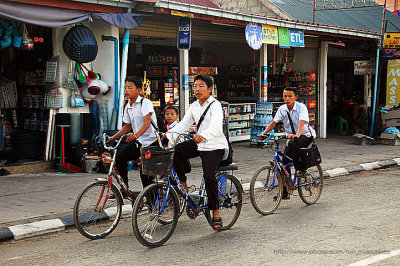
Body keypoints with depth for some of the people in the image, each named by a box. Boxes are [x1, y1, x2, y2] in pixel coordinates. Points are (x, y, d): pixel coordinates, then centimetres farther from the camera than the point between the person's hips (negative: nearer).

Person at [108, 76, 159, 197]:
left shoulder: (145, 103, -12)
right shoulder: (128, 107, 10)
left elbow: (147, 123, -25)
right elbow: (127, 126, 17)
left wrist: (136, 135, -42)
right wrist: (113, 137, 5)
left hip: (151, 141, -7)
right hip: (138, 142, 7)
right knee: (120, 156, -13)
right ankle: (125, 186, -1)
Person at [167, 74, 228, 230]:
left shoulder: (215, 105, -12)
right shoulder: (194, 106, 10)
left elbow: (216, 127, -30)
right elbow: (183, 124, 5)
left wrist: (203, 136, -50)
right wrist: (168, 134, -12)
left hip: (215, 146, -6)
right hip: (199, 144, 7)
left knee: (208, 175, -23)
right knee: (176, 151, -17)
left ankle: (216, 212, -10)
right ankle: (183, 184, -2)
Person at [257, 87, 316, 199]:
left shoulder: (301, 107, -18)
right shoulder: (282, 109, -3)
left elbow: (302, 122, -34)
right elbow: (274, 122, -9)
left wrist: (297, 135, -53)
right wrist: (263, 133, -25)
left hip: (306, 136, -5)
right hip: (291, 137, 5)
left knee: (293, 144, -37)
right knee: (285, 163, -4)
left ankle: (301, 169, -15)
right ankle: (285, 193, 5)